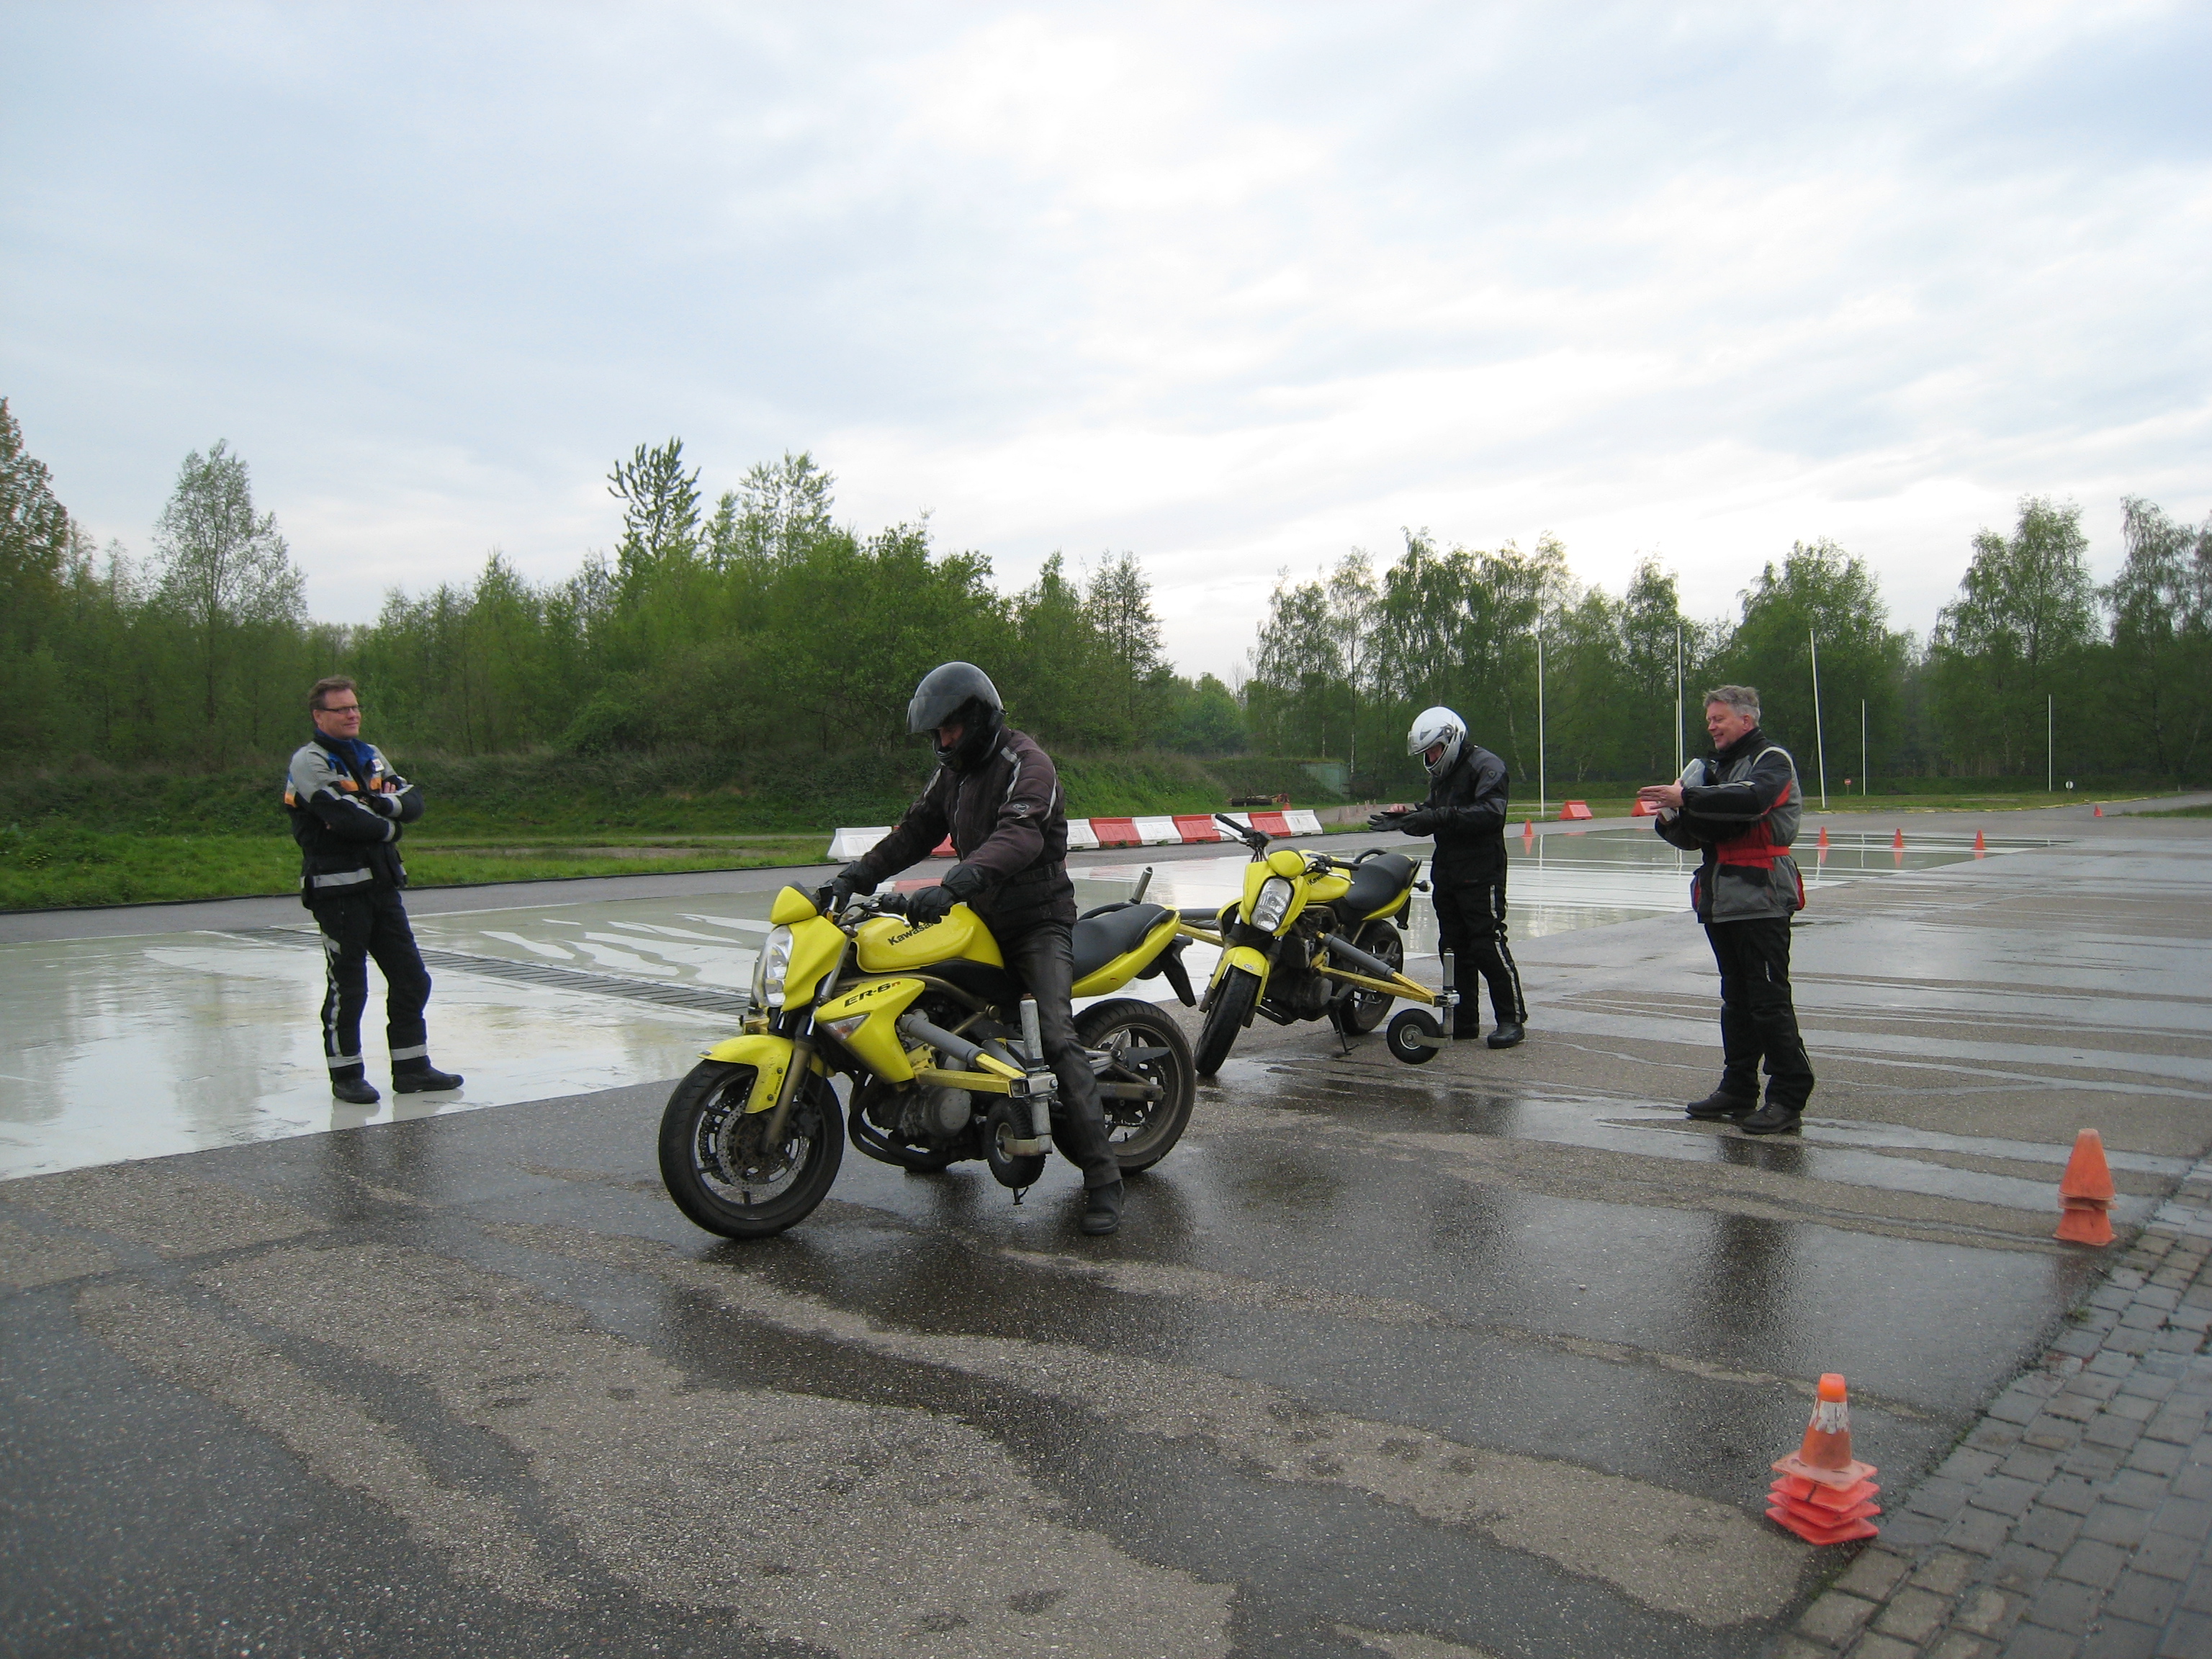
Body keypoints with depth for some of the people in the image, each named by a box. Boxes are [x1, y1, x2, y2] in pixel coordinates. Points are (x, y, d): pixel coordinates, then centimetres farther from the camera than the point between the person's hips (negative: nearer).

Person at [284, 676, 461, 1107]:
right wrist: (387, 828, -6)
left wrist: (385, 804, -14)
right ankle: (346, 1075, 13)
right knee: (347, 986, 0)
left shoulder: (371, 756, 16)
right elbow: (345, 818, -22)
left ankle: (412, 1068, 18)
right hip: (338, 889, -7)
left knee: (411, 978, 9)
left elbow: (414, 801, 6)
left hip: (382, 885, 8)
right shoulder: (309, 761, -9)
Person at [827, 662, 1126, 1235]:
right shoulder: (954, 771, 12)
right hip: (983, 919, 9)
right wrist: (855, 876, -2)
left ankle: (1102, 1177, -19)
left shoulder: (1027, 764, -17)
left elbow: (1019, 836, -34)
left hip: (1039, 922, -9)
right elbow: (917, 830, 13)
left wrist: (952, 886, -48)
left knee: (1058, 1039, -21)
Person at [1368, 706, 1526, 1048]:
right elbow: (1432, 820, 17)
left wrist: (1440, 816, -29)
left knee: (1488, 945, -9)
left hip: (1480, 873, -9)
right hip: (1446, 873, 9)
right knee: (1453, 947, 9)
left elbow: (1490, 813, -24)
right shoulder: (1440, 775, 19)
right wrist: (1404, 819, -3)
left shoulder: (1485, 766, -9)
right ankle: (1464, 1019, 16)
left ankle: (1512, 1018, -1)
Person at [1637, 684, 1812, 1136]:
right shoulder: (1716, 767, 22)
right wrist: (1671, 819, -1)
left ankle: (1788, 1097, -4)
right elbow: (1694, 836, 20)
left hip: (1760, 900, -8)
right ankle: (1738, 1090, 18)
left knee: (1769, 1001, -8)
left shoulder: (1772, 760, -2)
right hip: (1721, 902, 8)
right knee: (1736, 1000, 12)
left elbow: (1751, 798, -25)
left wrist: (1685, 797, -27)